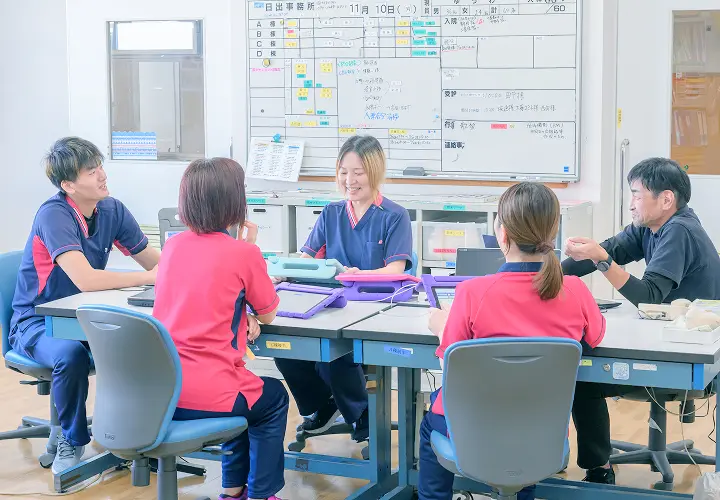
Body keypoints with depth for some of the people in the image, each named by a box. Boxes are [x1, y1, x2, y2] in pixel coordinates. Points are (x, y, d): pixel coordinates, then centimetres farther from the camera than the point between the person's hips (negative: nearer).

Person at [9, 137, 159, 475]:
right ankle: (71, 440, -9)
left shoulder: (112, 210, -3)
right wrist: (147, 278, -27)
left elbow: (157, 262, 2)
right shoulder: (54, 215, -23)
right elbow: (85, 280, -34)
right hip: (36, 323, -6)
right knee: (71, 354, -36)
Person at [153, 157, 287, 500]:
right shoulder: (243, 253, -10)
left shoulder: (173, 244, 6)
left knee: (249, 392, 34)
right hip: (206, 393, -6)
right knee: (273, 398, 26)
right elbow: (268, 314, 5)